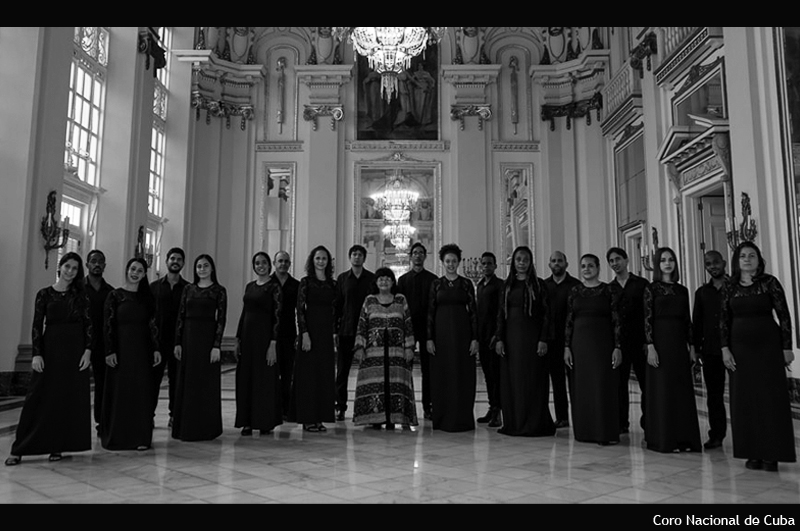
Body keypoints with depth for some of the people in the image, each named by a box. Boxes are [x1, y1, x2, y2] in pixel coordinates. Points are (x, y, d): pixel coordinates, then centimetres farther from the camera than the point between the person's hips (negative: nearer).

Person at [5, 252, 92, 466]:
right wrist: (36, 354, -9)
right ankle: (18, 449, 5)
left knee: (71, 398, 2)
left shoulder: (80, 294, 7)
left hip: (76, 349, 1)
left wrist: (88, 350, -7)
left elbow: (88, 323, 3)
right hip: (50, 347, -1)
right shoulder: (44, 294, 4)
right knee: (38, 396, -2)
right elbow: (37, 326, 0)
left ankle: (58, 446, 13)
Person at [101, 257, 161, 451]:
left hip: (142, 349, 3)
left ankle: (140, 437, 9)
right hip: (121, 348, -3)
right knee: (118, 392, 2)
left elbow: (153, 325, 7)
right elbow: (108, 325, -4)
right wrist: (110, 351, -11)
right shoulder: (115, 295, 0)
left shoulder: (148, 297, 9)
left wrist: (156, 348, 0)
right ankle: (115, 437, 13)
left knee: (141, 393, 3)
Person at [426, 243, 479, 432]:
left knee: (462, 376, 1)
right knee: (441, 375, 2)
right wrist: (429, 338, -4)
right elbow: (430, 311, 4)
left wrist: (475, 338, -5)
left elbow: (473, 311, 2)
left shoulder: (466, 284, 5)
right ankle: (442, 419, 11)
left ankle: (462, 419, 10)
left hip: (462, 332, 0)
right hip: (441, 332, 0)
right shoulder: (436, 284, 6)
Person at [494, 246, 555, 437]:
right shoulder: (507, 285, 11)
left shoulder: (538, 284, 1)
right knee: (511, 380, 5)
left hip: (531, 336, -4)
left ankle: (534, 424, 6)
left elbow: (546, 314, -3)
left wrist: (543, 339, -12)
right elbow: (501, 314, 9)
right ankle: (513, 423, 14)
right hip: (511, 337, 4)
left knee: (532, 380, -2)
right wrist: (499, 338, 0)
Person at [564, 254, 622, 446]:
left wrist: (617, 347, -11)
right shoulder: (575, 291, 9)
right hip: (579, 344, 3)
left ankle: (605, 433, 7)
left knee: (604, 387, -3)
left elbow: (617, 321, -4)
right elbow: (569, 322, 8)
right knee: (581, 388, 7)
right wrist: (567, 347, 3)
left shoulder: (610, 290, -1)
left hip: (603, 343, -3)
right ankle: (584, 431, 18)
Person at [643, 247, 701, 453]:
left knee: (683, 390, 6)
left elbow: (687, 320, 13)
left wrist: (692, 346, 9)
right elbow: (647, 319, -8)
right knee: (662, 390, -1)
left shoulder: (682, 290, 12)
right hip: (660, 340, -5)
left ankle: (683, 439, 15)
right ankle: (663, 439, 7)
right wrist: (650, 346, -15)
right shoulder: (652, 289, -2)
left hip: (679, 343, 5)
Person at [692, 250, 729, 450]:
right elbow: (696, 322, 13)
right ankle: (716, 435, 16)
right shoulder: (702, 292, 12)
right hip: (710, 350, 4)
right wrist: (696, 348, 8)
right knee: (713, 394, 8)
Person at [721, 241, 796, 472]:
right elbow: (724, 320, 7)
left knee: (770, 398, 0)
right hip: (740, 347, 3)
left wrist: (787, 347, -6)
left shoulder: (769, 283, -1)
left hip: (768, 345, -2)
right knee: (745, 400, 4)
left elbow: (784, 316, -2)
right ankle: (753, 453, 12)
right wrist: (725, 348, -1)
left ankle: (771, 454, 7)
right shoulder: (730, 288, 6)